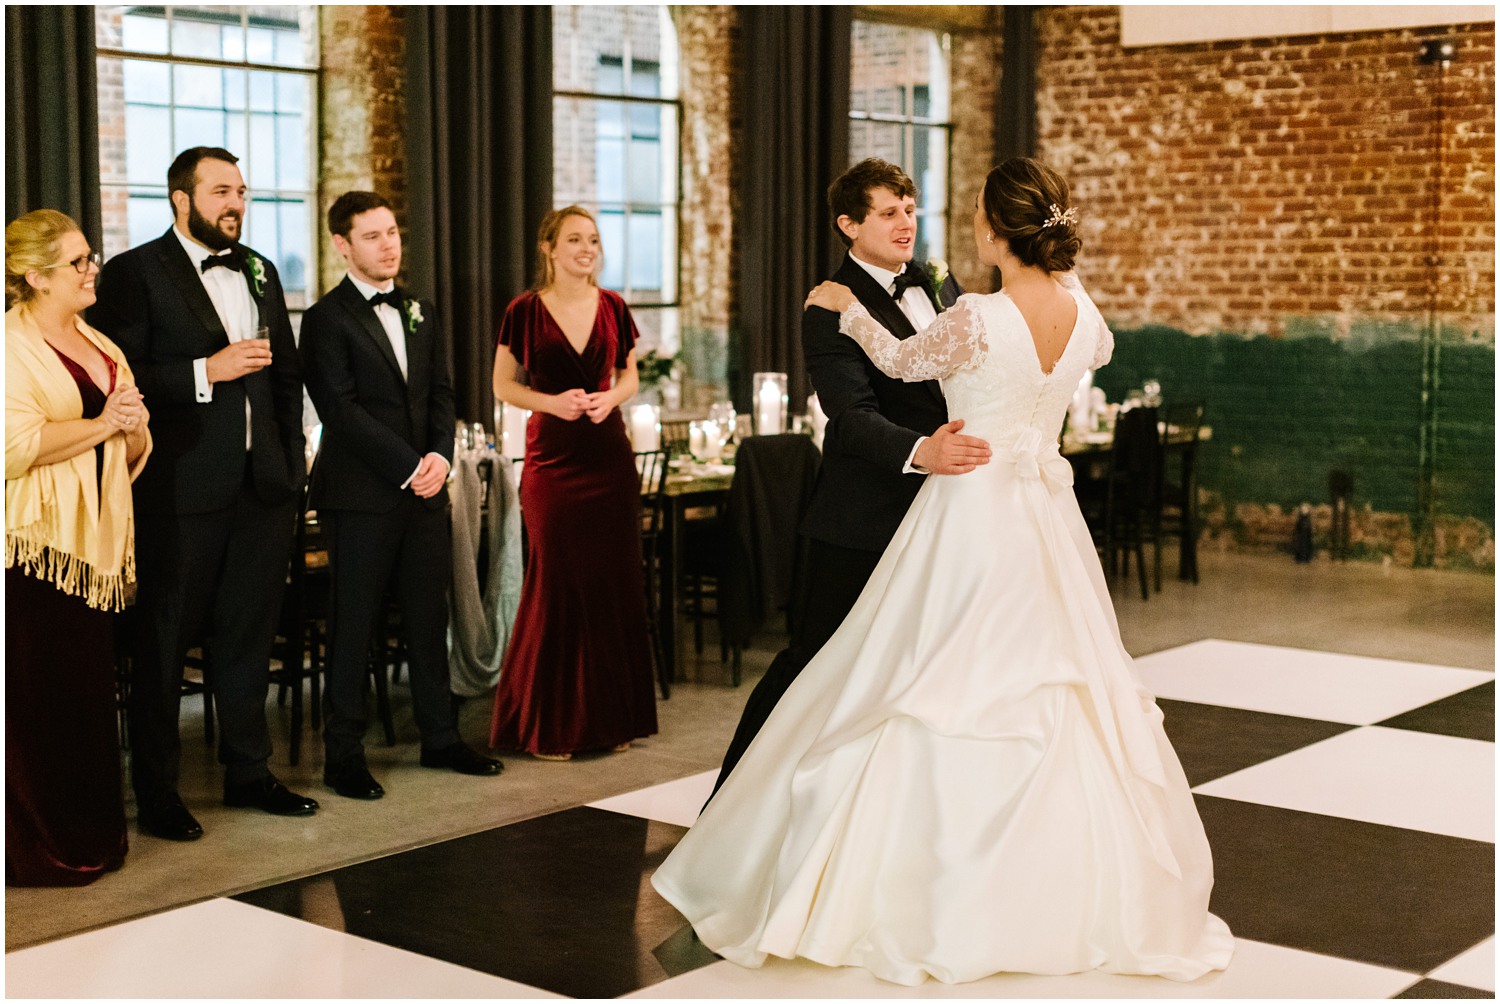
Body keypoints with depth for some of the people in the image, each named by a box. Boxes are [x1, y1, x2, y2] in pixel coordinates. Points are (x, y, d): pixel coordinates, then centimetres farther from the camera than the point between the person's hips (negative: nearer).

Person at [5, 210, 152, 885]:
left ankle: (92, 838, 17)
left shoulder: (101, 348, 19)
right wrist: (101, 425, -12)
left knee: (90, 689, 8)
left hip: (94, 543, 7)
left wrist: (133, 426, 0)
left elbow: (135, 455, 22)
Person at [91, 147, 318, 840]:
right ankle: (155, 791, 13)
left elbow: (287, 372, 21)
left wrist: (293, 456, 14)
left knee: (249, 634, 13)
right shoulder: (135, 274, -5)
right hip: (181, 490, -6)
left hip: (262, 484, 6)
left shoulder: (259, 272, 15)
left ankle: (248, 771, 26)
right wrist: (206, 371, -20)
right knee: (164, 639, 3)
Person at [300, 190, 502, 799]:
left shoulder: (421, 314, 16)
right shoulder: (328, 319, -5)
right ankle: (344, 755, 8)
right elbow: (341, 409, -12)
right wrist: (408, 466, -15)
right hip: (360, 493, -6)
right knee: (353, 625, 1)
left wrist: (440, 456, -6)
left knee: (429, 618, 12)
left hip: (424, 492, 6)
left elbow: (441, 394, 13)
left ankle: (440, 738, 22)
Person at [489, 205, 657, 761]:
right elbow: (503, 384, 3)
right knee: (556, 582, -3)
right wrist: (552, 401, -13)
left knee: (614, 580, 4)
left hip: (609, 455, 3)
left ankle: (611, 717, 16)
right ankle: (548, 725, 8)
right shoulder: (525, 310, -1)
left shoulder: (613, 307, 7)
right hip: (552, 459, -3)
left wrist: (610, 398, -6)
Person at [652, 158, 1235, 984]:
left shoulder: (976, 320, -19)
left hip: (973, 515, -6)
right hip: (1048, 519, 6)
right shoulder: (1082, 312, -1)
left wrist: (847, 307, 18)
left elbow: (903, 362, 2)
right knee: (1057, 688, 13)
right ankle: (1070, 891, 20)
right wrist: (1059, 269, 28)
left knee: (938, 695, 2)